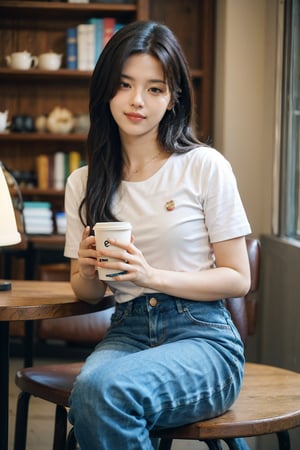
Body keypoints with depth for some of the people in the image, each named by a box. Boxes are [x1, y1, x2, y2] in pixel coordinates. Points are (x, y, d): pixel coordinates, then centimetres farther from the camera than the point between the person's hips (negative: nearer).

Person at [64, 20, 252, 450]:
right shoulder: (83, 184, 10)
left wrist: (153, 276, -15)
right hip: (127, 330, 3)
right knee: (89, 388, -33)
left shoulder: (205, 166, -3)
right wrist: (88, 271, -7)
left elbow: (238, 280, -1)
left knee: (104, 391, -32)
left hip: (202, 335, -3)